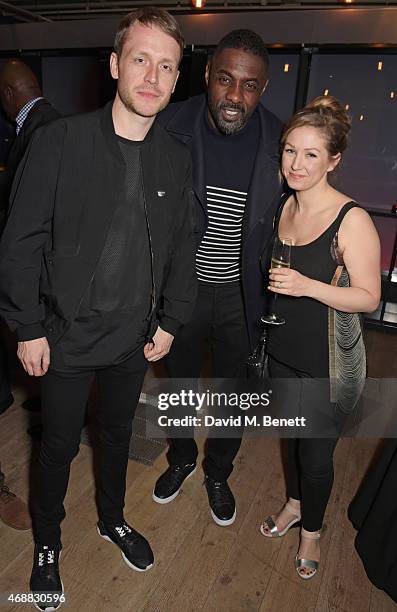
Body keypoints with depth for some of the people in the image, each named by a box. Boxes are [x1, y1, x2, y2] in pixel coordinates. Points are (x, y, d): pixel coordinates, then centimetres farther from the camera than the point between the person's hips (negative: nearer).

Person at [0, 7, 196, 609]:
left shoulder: (175, 158, -1)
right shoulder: (59, 141, -13)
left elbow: (181, 248, 5)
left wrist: (170, 321, 4)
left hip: (134, 336, 4)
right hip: (66, 335, -3)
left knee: (118, 434, 23)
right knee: (59, 445, 16)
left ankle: (112, 518, 52)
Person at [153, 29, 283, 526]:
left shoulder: (279, 144, -10)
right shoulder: (170, 128, -12)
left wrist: (270, 298, 0)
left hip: (240, 297, 0)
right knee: (180, 382, 21)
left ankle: (218, 474, 47)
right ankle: (181, 458, 52)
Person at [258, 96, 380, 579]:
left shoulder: (352, 220, -20)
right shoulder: (283, 206, 1)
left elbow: (369, 297, -17)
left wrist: (308, 286, -29)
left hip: (329, 364, -5)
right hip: (282, 350, 6)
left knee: (316, 454, 11)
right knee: (292, 435, 24)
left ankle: (311, 529, 41)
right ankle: (294, 503, 52)